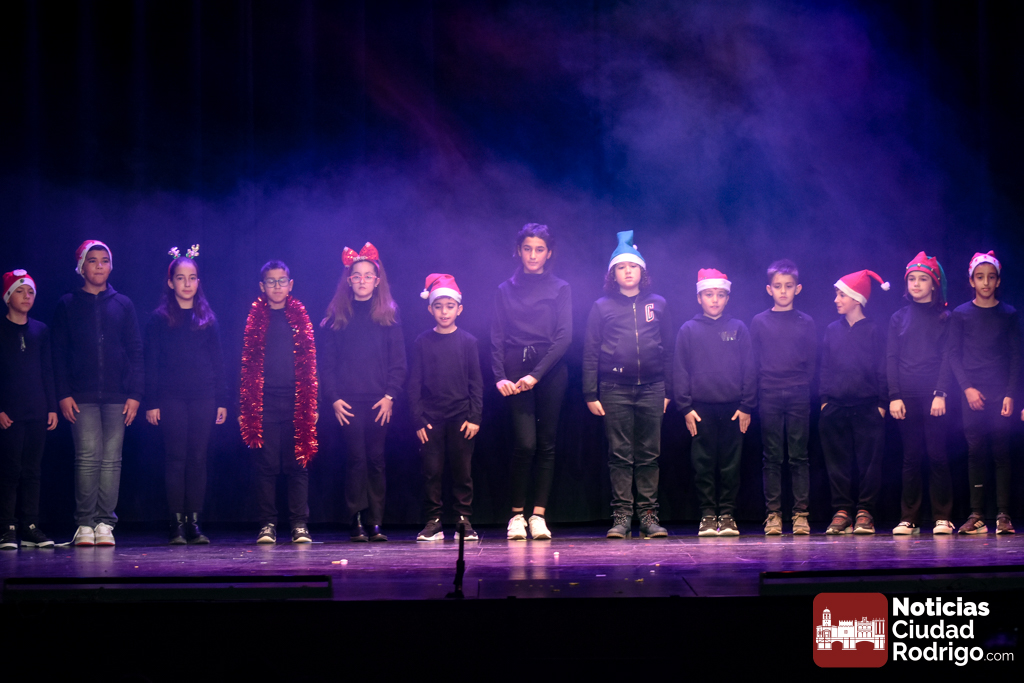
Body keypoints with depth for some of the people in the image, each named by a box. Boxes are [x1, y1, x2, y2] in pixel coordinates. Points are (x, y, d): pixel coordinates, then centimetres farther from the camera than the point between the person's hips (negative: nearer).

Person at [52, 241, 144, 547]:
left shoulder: (122, 304, 12)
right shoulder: (67, 305, 9)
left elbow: (136, 351, 9)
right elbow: (59, 353, 6)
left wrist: (135, 394, 0)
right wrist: (64, 394, -4)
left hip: (117, 395, 1)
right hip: (82, 397, -1)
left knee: (111, 459, -3)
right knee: (88, 457, -10)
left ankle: (105, 523, -1)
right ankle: (85, 524, -7)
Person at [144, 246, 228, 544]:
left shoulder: (207, 318, 12)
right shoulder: (160, 318, 5)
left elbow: (218, 361, 12)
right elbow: (151, 362, 2)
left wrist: (222, 401, 5)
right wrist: (152, 402, -5)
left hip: (203, 398, 2)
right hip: (171, 398, -2)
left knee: (198, 459, 1)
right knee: (176, 458, -4)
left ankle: (194, 522, 4)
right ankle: (177, 523, -3)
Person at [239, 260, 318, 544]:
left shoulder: (300, 318, 10)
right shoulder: (255, 318, 8)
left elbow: (309, 364, 10)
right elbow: (247, 365, 7)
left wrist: (312, 403, 3)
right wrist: (244, 407, 1)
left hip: (296, 403, 0)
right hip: (264, 401, 0)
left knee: (298, 464, 0)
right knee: (267, 465, -1)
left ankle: (300, 525, 2)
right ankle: (268, 525, 4)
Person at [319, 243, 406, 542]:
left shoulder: (388, 318, 8)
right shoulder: (337, 318, 8)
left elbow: (398, 362, 6)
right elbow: (327, 362, 6)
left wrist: (390, 396, -5)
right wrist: (333, 397, -4)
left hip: (379, 402, 1)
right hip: (348, 402, -1)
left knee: (375, 460, 1)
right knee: (356, 458, -6)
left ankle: (375, 523, 2)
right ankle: (356, 521, -7)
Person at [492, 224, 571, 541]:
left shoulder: (560, 289, 8)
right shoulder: (505, 290, 11)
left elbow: (564, 337, -2)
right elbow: (497, 338, 6)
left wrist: (536, 374, -12)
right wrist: (500, 376, -10)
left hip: (551, 372, 1)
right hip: (516, 373, -1)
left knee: (546, 444, 0)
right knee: (525, 443, -12)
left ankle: (539, 515, 4)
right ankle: (517, 515, -3)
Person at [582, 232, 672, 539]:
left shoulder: (657, 304, 11)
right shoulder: (602, 307, 7)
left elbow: (668, 350, 12)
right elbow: (590, 353, 5)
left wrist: (668, 391, 7)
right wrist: (591, 394, -1)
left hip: (652, 387, 1)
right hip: (615, 389, -1)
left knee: (650, 454, 1)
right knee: (620, 454, -2)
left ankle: (649, 516, 4)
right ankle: (621, 516, 0)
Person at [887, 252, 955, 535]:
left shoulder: (944, 318, 6)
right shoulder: (899, 318, 11)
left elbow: (947, 357, 0)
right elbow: (891, 358, 8)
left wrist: (940, 394, -11)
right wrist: (894, 396, -3)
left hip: (933, 395, -2)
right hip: (906, 396, 2)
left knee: (937, 456, -4)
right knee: (911, 458, 3)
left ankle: (942, 518, 0)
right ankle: (908, 519, 4)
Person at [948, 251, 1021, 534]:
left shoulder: (1008, 314, 8)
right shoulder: (961, 315, 7)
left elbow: (1016, 357, 6)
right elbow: (953, 355, 5)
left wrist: (1010, 394, -5)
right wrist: (967, 388, -8)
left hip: (1001, 393, 0)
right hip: (972, 392, 0)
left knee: (1001, 452, -5)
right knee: (975, 451, -2)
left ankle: (1003, 515, -5)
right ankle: (976, 515, -2)